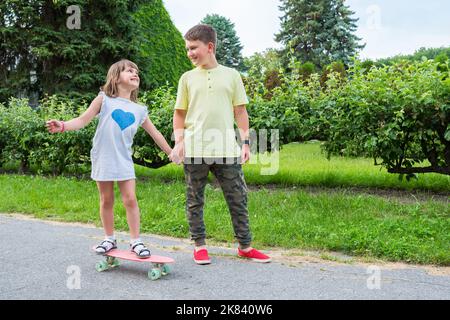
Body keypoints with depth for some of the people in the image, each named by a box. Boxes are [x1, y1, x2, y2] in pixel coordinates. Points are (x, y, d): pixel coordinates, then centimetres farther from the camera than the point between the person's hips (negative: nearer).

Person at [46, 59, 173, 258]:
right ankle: (109, 239, 23)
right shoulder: (104, 99, 0)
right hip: (102, 158, -1)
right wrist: (62, 126, -24)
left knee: (130, 199, -4)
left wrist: (172, 153, 17)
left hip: (124, 160, 2)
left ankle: (135, 241, 5)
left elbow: (155, 134, 15)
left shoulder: (139, 110, 8)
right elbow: (83, 120, -7)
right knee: (106, 201, 8)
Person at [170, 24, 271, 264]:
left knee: (238, 198, 5)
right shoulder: (188, 78, 8)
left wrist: (245, 142, 2)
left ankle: (245, 246, 17)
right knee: (194, 200, 6)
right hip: (194, 150, 0)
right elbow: (180, 113, 10)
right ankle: (199, 245, 21)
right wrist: (179, 141, -3)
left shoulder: (231, 75, 7)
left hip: (226, 150, 0)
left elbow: (240, 111, 8)